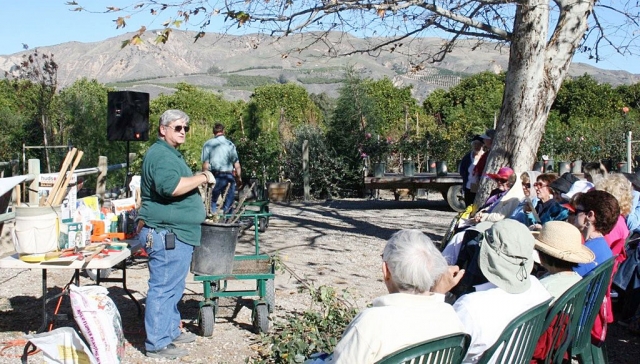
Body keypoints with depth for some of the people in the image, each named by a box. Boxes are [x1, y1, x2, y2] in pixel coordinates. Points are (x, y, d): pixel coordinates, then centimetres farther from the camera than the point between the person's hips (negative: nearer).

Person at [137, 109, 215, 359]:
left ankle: (171, 331, 32)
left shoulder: (170, 153, 20)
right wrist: (203, 177, -22)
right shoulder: (160, 155, -16)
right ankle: (157, 344, 3)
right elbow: (171, 186, -33)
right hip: (166, 234, -11)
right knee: (163, 289, -4)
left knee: (173, 288, 20)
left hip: (175, 234, 11)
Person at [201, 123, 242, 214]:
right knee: (228, 204, 10)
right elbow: (237, 165, 0)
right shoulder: (230, 144, 2)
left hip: (215, 176, -1)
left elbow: (205, 165, -6)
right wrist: (239, 178, 12)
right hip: (229, 177, 2)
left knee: (212, 202, 8)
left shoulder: (208, 144, -3)